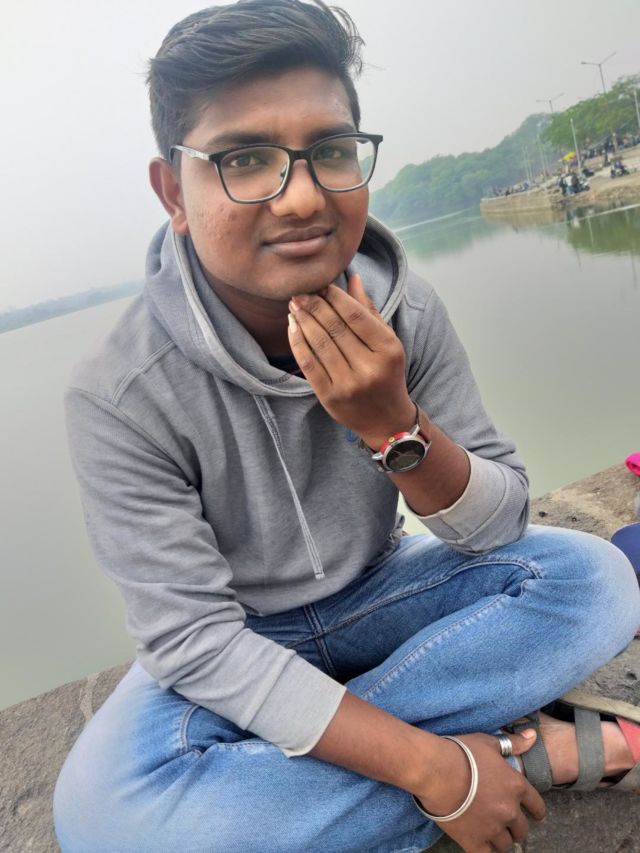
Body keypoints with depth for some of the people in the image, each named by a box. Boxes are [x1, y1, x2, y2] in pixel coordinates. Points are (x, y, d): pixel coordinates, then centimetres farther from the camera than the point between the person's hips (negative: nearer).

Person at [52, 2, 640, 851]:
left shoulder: (408, 314, -15)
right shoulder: (121, 397, -25)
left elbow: (498, 526, -11)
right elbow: (193, 640, -24)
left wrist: (392, 422, -32)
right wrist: (433, 767, -27)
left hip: (372, 596, 3)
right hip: (232, 645, -2)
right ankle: (514, 749, -18)